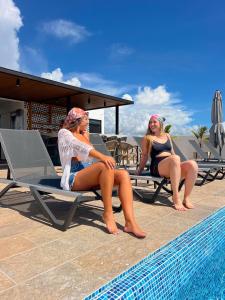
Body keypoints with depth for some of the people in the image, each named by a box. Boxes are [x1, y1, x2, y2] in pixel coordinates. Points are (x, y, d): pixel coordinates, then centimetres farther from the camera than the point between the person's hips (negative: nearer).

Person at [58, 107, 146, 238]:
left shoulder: (85, 135, 22)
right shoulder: (64, 133, 0)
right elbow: (79, 146, -22)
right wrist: (102, 157, -33)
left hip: (89, 176, 7)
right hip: (74, 178, -7)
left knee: (123, 174, -19)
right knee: (106, 166, -34)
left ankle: (130, 222, -29)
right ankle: (108, 214, -24)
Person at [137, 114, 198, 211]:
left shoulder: (167, 136, 21)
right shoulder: (147, 138, 8)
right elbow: (145, 155, 11)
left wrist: (178, 164, 18)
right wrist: (139, 171, 11)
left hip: (173, 166, 5)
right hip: (157, 167, -5)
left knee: (192, 164, -26)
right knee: (175, 158, -38)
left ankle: (186, 198, -20)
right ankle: (176, 197, -34)